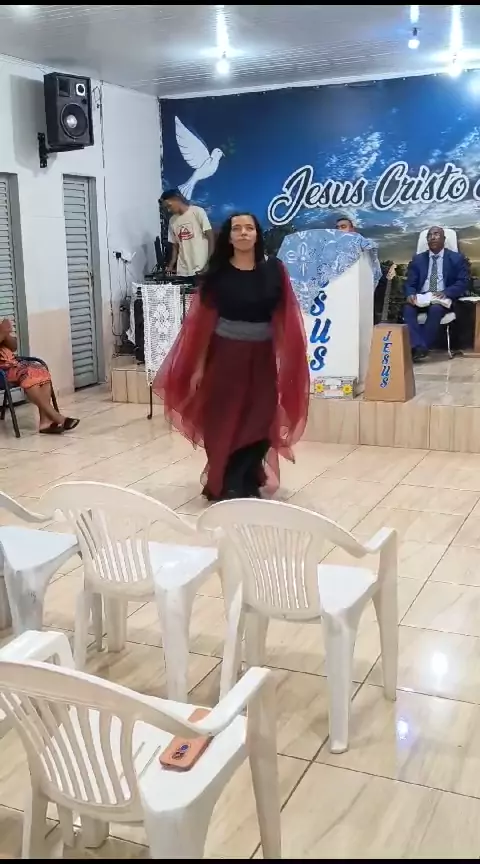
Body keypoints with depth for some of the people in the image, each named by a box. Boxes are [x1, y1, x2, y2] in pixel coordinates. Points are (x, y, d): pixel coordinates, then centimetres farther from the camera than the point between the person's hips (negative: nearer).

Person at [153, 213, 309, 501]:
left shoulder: (273, 270, 0)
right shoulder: (218, 273, -4)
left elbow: (284, 318, 2)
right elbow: (205, 321, -2)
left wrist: (290, 360, -3)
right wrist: (198, 365, -4)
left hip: (261, 358, 2)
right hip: (225, 356, -1)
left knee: (257, 423, 4)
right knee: (224, 424, 4)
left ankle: (247, 483, 21)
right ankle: (226, 486, 18)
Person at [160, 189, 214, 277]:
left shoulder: (197, 212, -1)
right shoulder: (172, 221, 13)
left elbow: (210, 238, -4)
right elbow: (175, 246, 17)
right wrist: (171, 266, 2)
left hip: (202, 269, -5)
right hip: (183, 271, 5)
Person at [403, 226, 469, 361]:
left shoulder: (457, 258, 9)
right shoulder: (417, 259, 17)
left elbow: (463, 283, 0)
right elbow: (410, 284, 11)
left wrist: (445, 292, -19)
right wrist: (411, 294, -15)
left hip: (443, 299, -2)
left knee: (435, 309, -37)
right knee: (408, 308, -31)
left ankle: (419, 348, -37)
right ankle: (418, 347, -43)